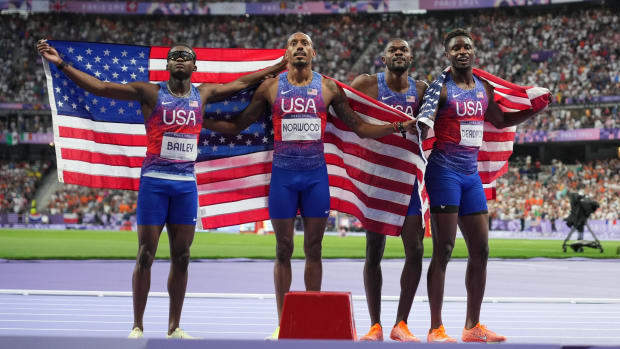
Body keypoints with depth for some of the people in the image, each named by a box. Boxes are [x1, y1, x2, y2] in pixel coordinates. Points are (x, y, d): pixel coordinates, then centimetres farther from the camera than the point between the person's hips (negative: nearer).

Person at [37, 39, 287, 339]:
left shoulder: (202, 95, 12)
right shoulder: (150, 93, 0)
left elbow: (242, 82, 24)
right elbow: (98, 87, -4)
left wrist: (280, 66, 27)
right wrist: (61, 64, -12)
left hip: (186, 183, 4)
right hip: (154, 181, -3)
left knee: (181, 257, 5)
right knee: (145, 255, -3)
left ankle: (174, 328, 13)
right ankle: (137, 326, 4)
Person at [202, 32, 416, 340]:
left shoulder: (328, 88, 5)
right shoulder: (270, 87, 4)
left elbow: (360, 128, 7)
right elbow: (238, 126, 8)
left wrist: (399, 127, -3)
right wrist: (202, 122, -4)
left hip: (316, 175, 1)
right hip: (283, 174, -1)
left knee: (313, 249, 5)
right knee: (284, 249, 3)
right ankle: (281, 322, 9)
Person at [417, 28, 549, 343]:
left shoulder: (485, 89, 13)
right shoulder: (440, 89, -7)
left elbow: (500, 120, 28)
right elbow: (421, 130, -13)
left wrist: (534, 110, 17)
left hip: (471, 175, 7)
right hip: (444, 172, -7)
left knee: (480, 251, 7)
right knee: (443, 250, -9)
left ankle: (473, 327, 16)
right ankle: (436, 329, -5)